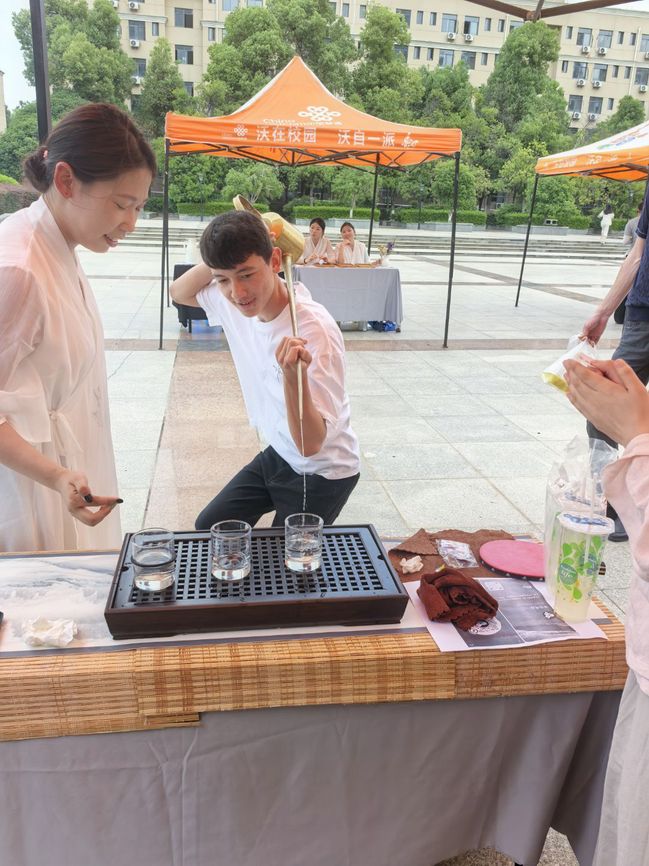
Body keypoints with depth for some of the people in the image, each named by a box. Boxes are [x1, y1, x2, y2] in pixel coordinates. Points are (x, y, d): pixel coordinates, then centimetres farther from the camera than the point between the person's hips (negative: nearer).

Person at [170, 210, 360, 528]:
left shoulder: (314, 330, -35)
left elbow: (310, 443, -35)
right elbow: (179, 292, 6)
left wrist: (294, 374, -54)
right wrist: (224, 255, -13)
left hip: (322, 473, -7)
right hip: (278, 455, 7)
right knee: (209, 527, 17)